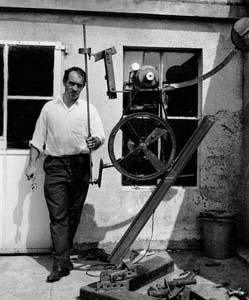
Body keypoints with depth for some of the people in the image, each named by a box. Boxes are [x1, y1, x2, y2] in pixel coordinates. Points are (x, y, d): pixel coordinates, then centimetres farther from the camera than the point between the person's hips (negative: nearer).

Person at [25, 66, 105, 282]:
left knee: (74, 215, 9)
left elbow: (100, 136, -2)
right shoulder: (50, 108, 10)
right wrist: (32, 165, 3)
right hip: (55, 166, 0)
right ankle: (61, 263, -2)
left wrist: (95, 142, -25)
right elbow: (38, 139, 11)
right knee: (58, 216, -5)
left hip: (80, 165, 1)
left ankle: (63, 256, 26)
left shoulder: (89, 109, 8)